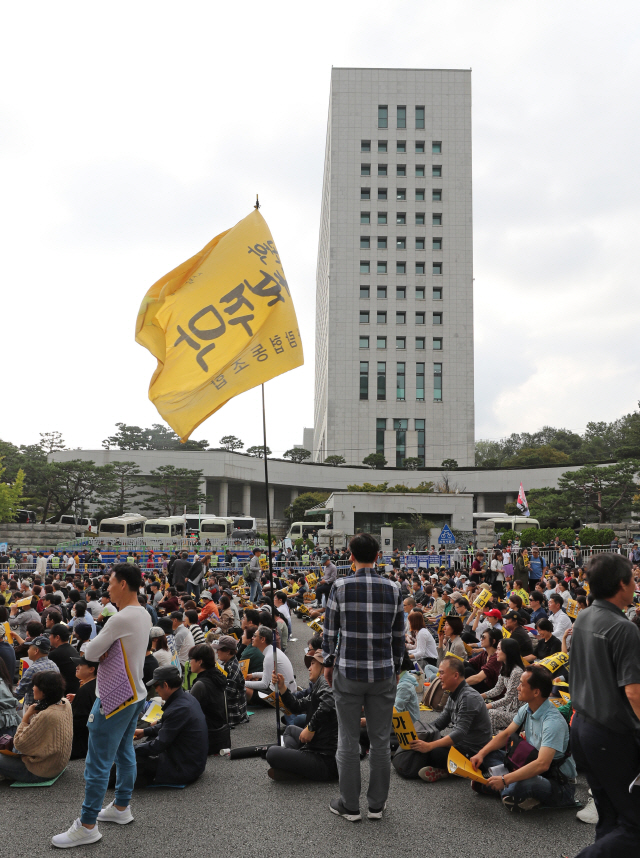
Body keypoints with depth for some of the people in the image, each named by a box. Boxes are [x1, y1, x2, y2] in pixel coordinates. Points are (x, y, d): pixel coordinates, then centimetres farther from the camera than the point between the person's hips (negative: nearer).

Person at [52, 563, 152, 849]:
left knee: (98, 763, 0)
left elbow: (90, 653, -18)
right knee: (124, 753, 20)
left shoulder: (121, 619, -25)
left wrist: (100, 645, 1)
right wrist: (107, 647, -7)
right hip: (135, 694, 9)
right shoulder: (143, 615, 4)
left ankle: (87, 826, 9)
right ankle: (121, 807, 34)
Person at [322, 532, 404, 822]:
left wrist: (328, 663, 10)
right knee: (380, 740, 13)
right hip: (383, 673, 2)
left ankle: (350, 806, 19)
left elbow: (329, 631, -3)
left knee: (348, 741, 9)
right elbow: (398, 635, 4)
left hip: (348, 673, -2)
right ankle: (377, 805, 23)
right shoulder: (393, 589, -2)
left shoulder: (340, 587, -8)